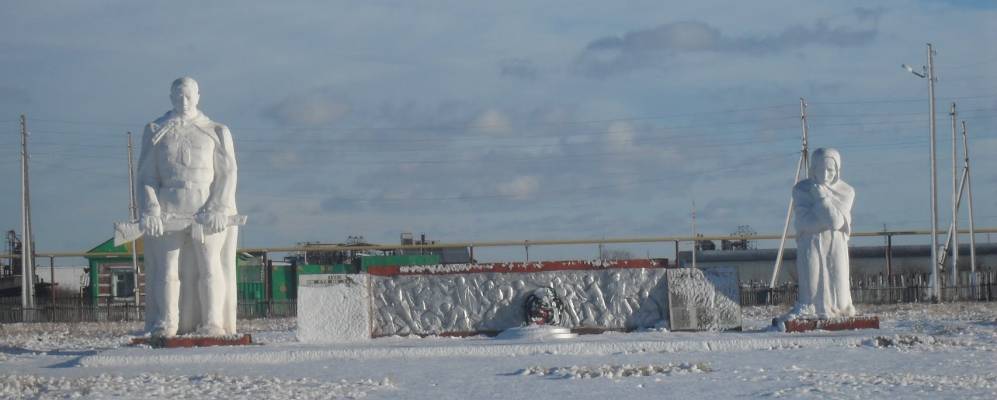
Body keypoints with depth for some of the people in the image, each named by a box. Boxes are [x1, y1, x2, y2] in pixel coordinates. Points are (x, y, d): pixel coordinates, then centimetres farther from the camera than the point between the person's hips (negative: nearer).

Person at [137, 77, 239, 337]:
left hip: (207, 210, -1)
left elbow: (227, 174, 1)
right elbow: (146, 176, 6)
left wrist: (219, 209, -12)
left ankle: (213, 323, -1)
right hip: (168, 211, 1)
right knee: (166, 266, -2)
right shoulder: (156, 132, 11)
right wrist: (149, 209, -8)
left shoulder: (216, 132, 8)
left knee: (210, 265, -4)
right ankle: (166, 323, 2)